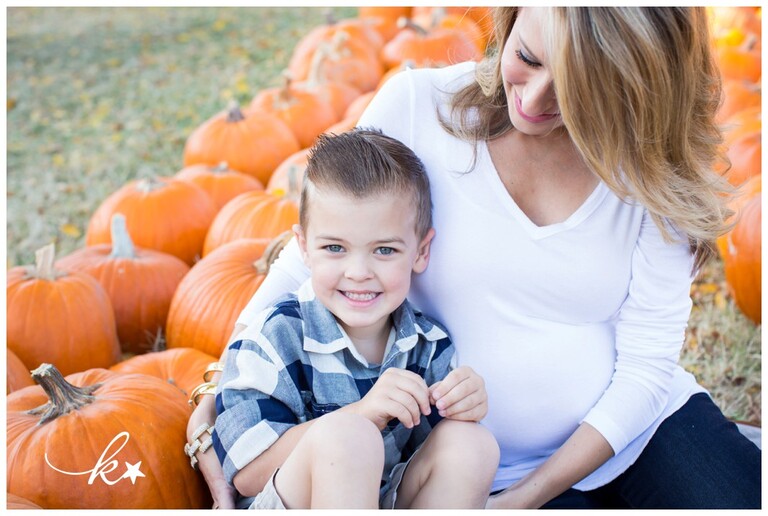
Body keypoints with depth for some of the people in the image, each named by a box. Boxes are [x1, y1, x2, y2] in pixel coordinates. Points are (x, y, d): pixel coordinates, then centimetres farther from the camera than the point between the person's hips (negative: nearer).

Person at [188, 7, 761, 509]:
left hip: (645, 426, 2)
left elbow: (647, 361, -7)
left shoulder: (652, 167, -8)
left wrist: (524, 496, -13)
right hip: (490, 465, -1)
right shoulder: (418, 105, -11)